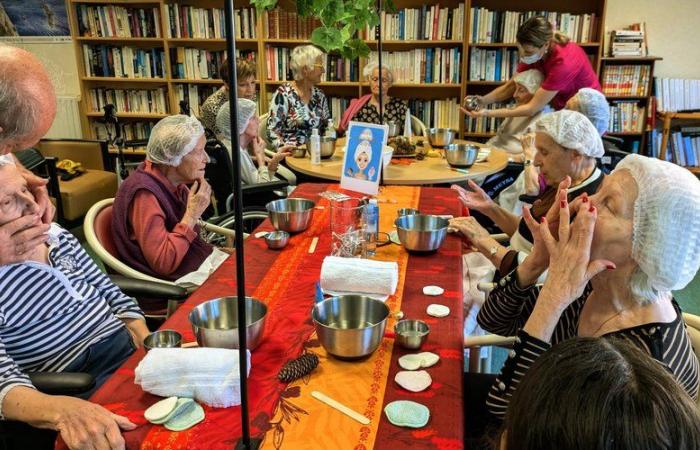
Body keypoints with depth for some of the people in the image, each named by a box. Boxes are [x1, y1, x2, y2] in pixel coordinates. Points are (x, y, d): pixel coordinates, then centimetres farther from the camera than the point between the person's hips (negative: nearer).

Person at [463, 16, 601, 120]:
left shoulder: (563, 62, -35)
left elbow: (532, 108, -35)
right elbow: (510, 86, -8)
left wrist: (487, 113, -39)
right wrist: (484, 100, -27)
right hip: (561, 109, 6)